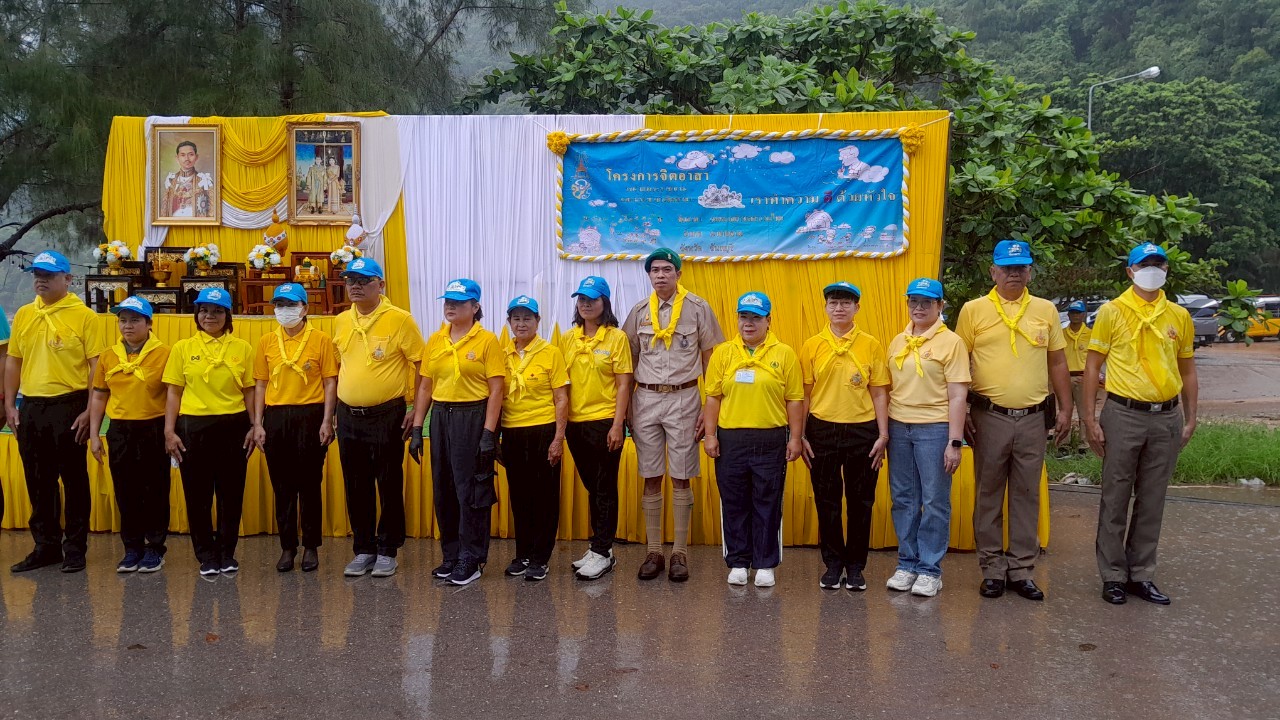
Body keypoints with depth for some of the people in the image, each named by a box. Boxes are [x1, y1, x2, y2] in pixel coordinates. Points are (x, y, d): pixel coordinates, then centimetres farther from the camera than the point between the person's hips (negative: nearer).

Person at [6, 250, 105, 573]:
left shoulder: (84, 316, -6)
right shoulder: (23, 315, 10)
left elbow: (96, 367, -8)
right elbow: (13, 362, 15)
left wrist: (89, 411, -13)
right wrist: (9, 404, 8)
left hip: (69, 406, -5)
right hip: (31, 407, 5)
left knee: (74, 480, 4)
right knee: (38, 482, 12)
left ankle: (75, 549, 13)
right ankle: (46, 546, 23)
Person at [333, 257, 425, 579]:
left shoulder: (399, 319, -8)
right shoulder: (341, 322, 8)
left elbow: (422, 365, -7)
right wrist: (335, 410, 12)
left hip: (387, 416, -5)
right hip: (348, 416, 5)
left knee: (389, 487, 4)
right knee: (356, 488, 11)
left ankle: (387, 552, 16)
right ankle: (363, 550, 23)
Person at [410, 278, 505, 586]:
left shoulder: (487, 341, -5)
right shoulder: (434, 340, 10)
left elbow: (496, 389, -9)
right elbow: (425, 386, 12)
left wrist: (489, 433, -15)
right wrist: (417, 428, 7)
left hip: (473, 418, -5)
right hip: (440, 417, 6)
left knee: (472, 489, -1)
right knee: (443, 489, 10)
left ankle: (472, 559, 9)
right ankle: (452, 554, 22)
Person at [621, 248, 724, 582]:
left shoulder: (698, 308, -1)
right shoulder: (639, 312, 7)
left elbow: (711, 361, 0)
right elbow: (629, 362, 11)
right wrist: (627, 408, 6)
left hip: (683, 398, -3)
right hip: (646, 398, 3)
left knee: (681, 479, 1)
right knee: (651, 478, 6)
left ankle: (680, 552, 10)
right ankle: (654, 551, 14)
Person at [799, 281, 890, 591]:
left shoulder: (871, 346, 1)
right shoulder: (812, 346, 3)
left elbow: (879, 393, 2)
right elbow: (804, 394, 4)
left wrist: (883, 435, -4)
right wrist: (800, 436, 1)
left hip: (862, 431, -1)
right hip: (822, 430, 1)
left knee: (860, 502, 6)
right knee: (826, 501, 8)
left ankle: (855, 566, 19)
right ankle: (833, 563, 22)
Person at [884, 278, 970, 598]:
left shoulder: (950, 342, -4)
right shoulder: (898, 342, 12)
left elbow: (958, 396, -8)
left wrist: (955, 442, -13)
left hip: (934, 428, -5)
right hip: (898, 427, 5)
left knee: (935, 501, 1)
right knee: (903, 500, 10)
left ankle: (930, 569, 11)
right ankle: (907, 564, 21)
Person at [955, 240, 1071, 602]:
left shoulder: (1045, 310, 9)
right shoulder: (973, 310, 1)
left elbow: (1058, 362, 13)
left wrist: (1065, 408, 9)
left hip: (1034, 418, 2)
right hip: (990, 418, -2)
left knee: (1027, 495, 8)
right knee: (988, 494, 6)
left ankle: (1022, 569, 18)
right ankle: (993, 569, 16)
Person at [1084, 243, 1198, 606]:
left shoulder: (1179, 316, 8)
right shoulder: (1112, 312, -2)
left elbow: (1188, 370, 14)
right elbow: (1092, 366, -3)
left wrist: (1190, 419, 8)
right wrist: (1089, 418, -8)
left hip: (1166, 418, 3)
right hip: (1123, 416, -3)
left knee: (1152, 502, 10)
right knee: (1115, 500, 4)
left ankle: (1141, 575, 22)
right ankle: (1113, 576, 14)